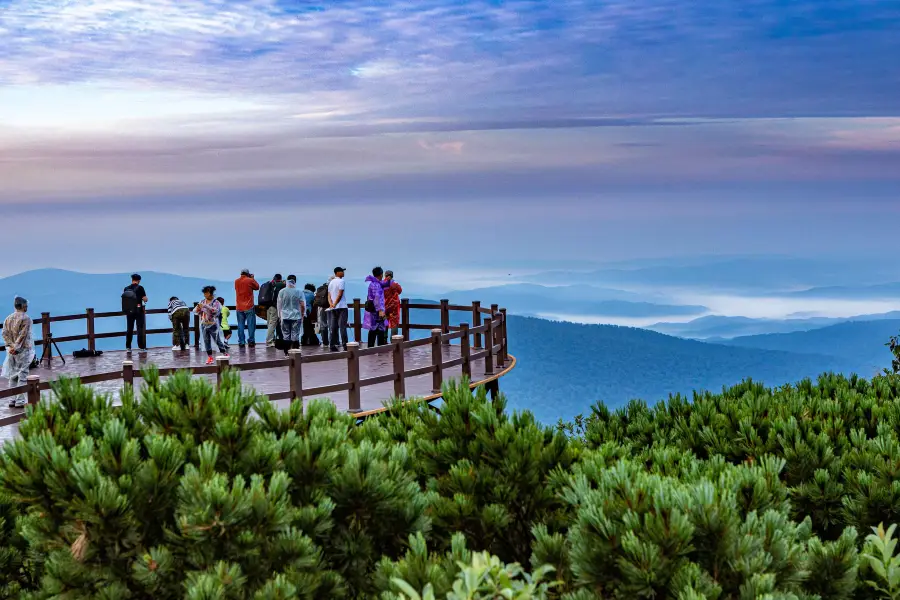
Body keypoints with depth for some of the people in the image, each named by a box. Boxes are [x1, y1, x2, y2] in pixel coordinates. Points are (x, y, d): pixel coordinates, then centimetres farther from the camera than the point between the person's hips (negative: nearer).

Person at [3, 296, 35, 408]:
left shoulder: (8, 318, 9)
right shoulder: (26, 318, -11)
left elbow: (5, 334, 1)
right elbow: (22, 335, -18)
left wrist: (11, 346, -6)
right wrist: (17, 348, -16)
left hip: (11, 350, 6)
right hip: (23, 350, -6)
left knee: (13, 375, 13)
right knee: (22, 376, -2)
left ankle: (12, 400, 16)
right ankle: (20, 401, -3)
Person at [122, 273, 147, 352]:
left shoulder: (126, 289, 4)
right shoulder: (140, 288, -9)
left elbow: (124, 299, 11)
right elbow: (145, 299, -11)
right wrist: (144, 299, 12)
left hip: (129, 311, 4)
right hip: (139, 310, -4)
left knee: (129, 329, 10)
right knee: (140, 329, 1)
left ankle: (128, 347, 11)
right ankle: (141, 347, -1)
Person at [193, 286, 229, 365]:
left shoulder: (215, 302, -9)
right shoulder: (203, 302, 6)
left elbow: (215, 310, -27)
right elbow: (195, 311, 7)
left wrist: (205, 306, -32)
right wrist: (198, 308, -16)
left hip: (213, 325, -5)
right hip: (204, 325, 5)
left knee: (217, 340, 2)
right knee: (206, 341, 6)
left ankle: (225, 353, 18)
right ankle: (210, 357, 12)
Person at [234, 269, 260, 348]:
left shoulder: (236, 281, 6)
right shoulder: (250, 280, -7)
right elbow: (257, 287, 7)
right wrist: (253, 278, 18)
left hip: (239, 307, 4)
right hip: (249, 307, -4)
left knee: (240, 325, 5)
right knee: (251, 325, 1)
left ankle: (241, 342, 3)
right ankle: (251, 341, 0)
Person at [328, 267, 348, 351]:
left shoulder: (331, 282, 15)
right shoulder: (341, 281, -7)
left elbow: (329, 295, 10)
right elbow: (340, 294, -14)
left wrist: (331, 304, -3)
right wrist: (335, 304, -10)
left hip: (333, 308, 7)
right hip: (342, 307, -7)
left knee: (333, 327, 5)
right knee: (342, 327, -8)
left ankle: (333, 346, 3)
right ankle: (344, 345, -11)